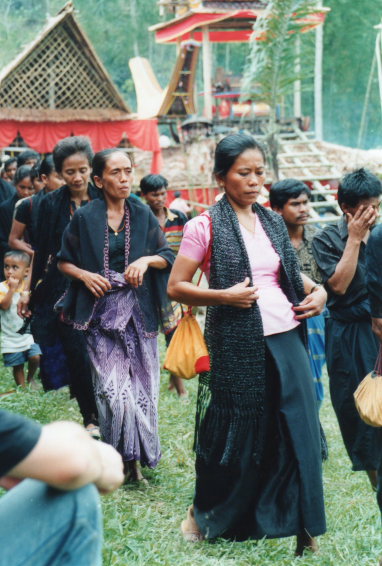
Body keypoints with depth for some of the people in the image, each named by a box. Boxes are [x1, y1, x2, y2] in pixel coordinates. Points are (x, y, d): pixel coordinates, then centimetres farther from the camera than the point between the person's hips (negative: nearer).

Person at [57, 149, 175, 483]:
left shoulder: (142, 214, 5)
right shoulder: (85, 218, 0)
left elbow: (168, 256, 7)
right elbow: (64, 261, 9)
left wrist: (146, 260, -12)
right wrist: (85, 275, -9)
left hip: (139, 310, 2)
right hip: (102, 311, -2)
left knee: (140, 382, 0)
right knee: (112, 386, -9)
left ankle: (135, 457, 13)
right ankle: (121, 456, 5)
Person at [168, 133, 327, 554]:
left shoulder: (273, 223, 12)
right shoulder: (206, 226, -5)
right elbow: (176, 287, -5)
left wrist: (317, 291, 6)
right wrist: (224, 296, -18)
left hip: (285, 339, 5)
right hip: (237, 344, -5)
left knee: (297, 432, 3)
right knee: (235, 434, 6)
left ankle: (305, 530, 14)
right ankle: (204, 512, 30)